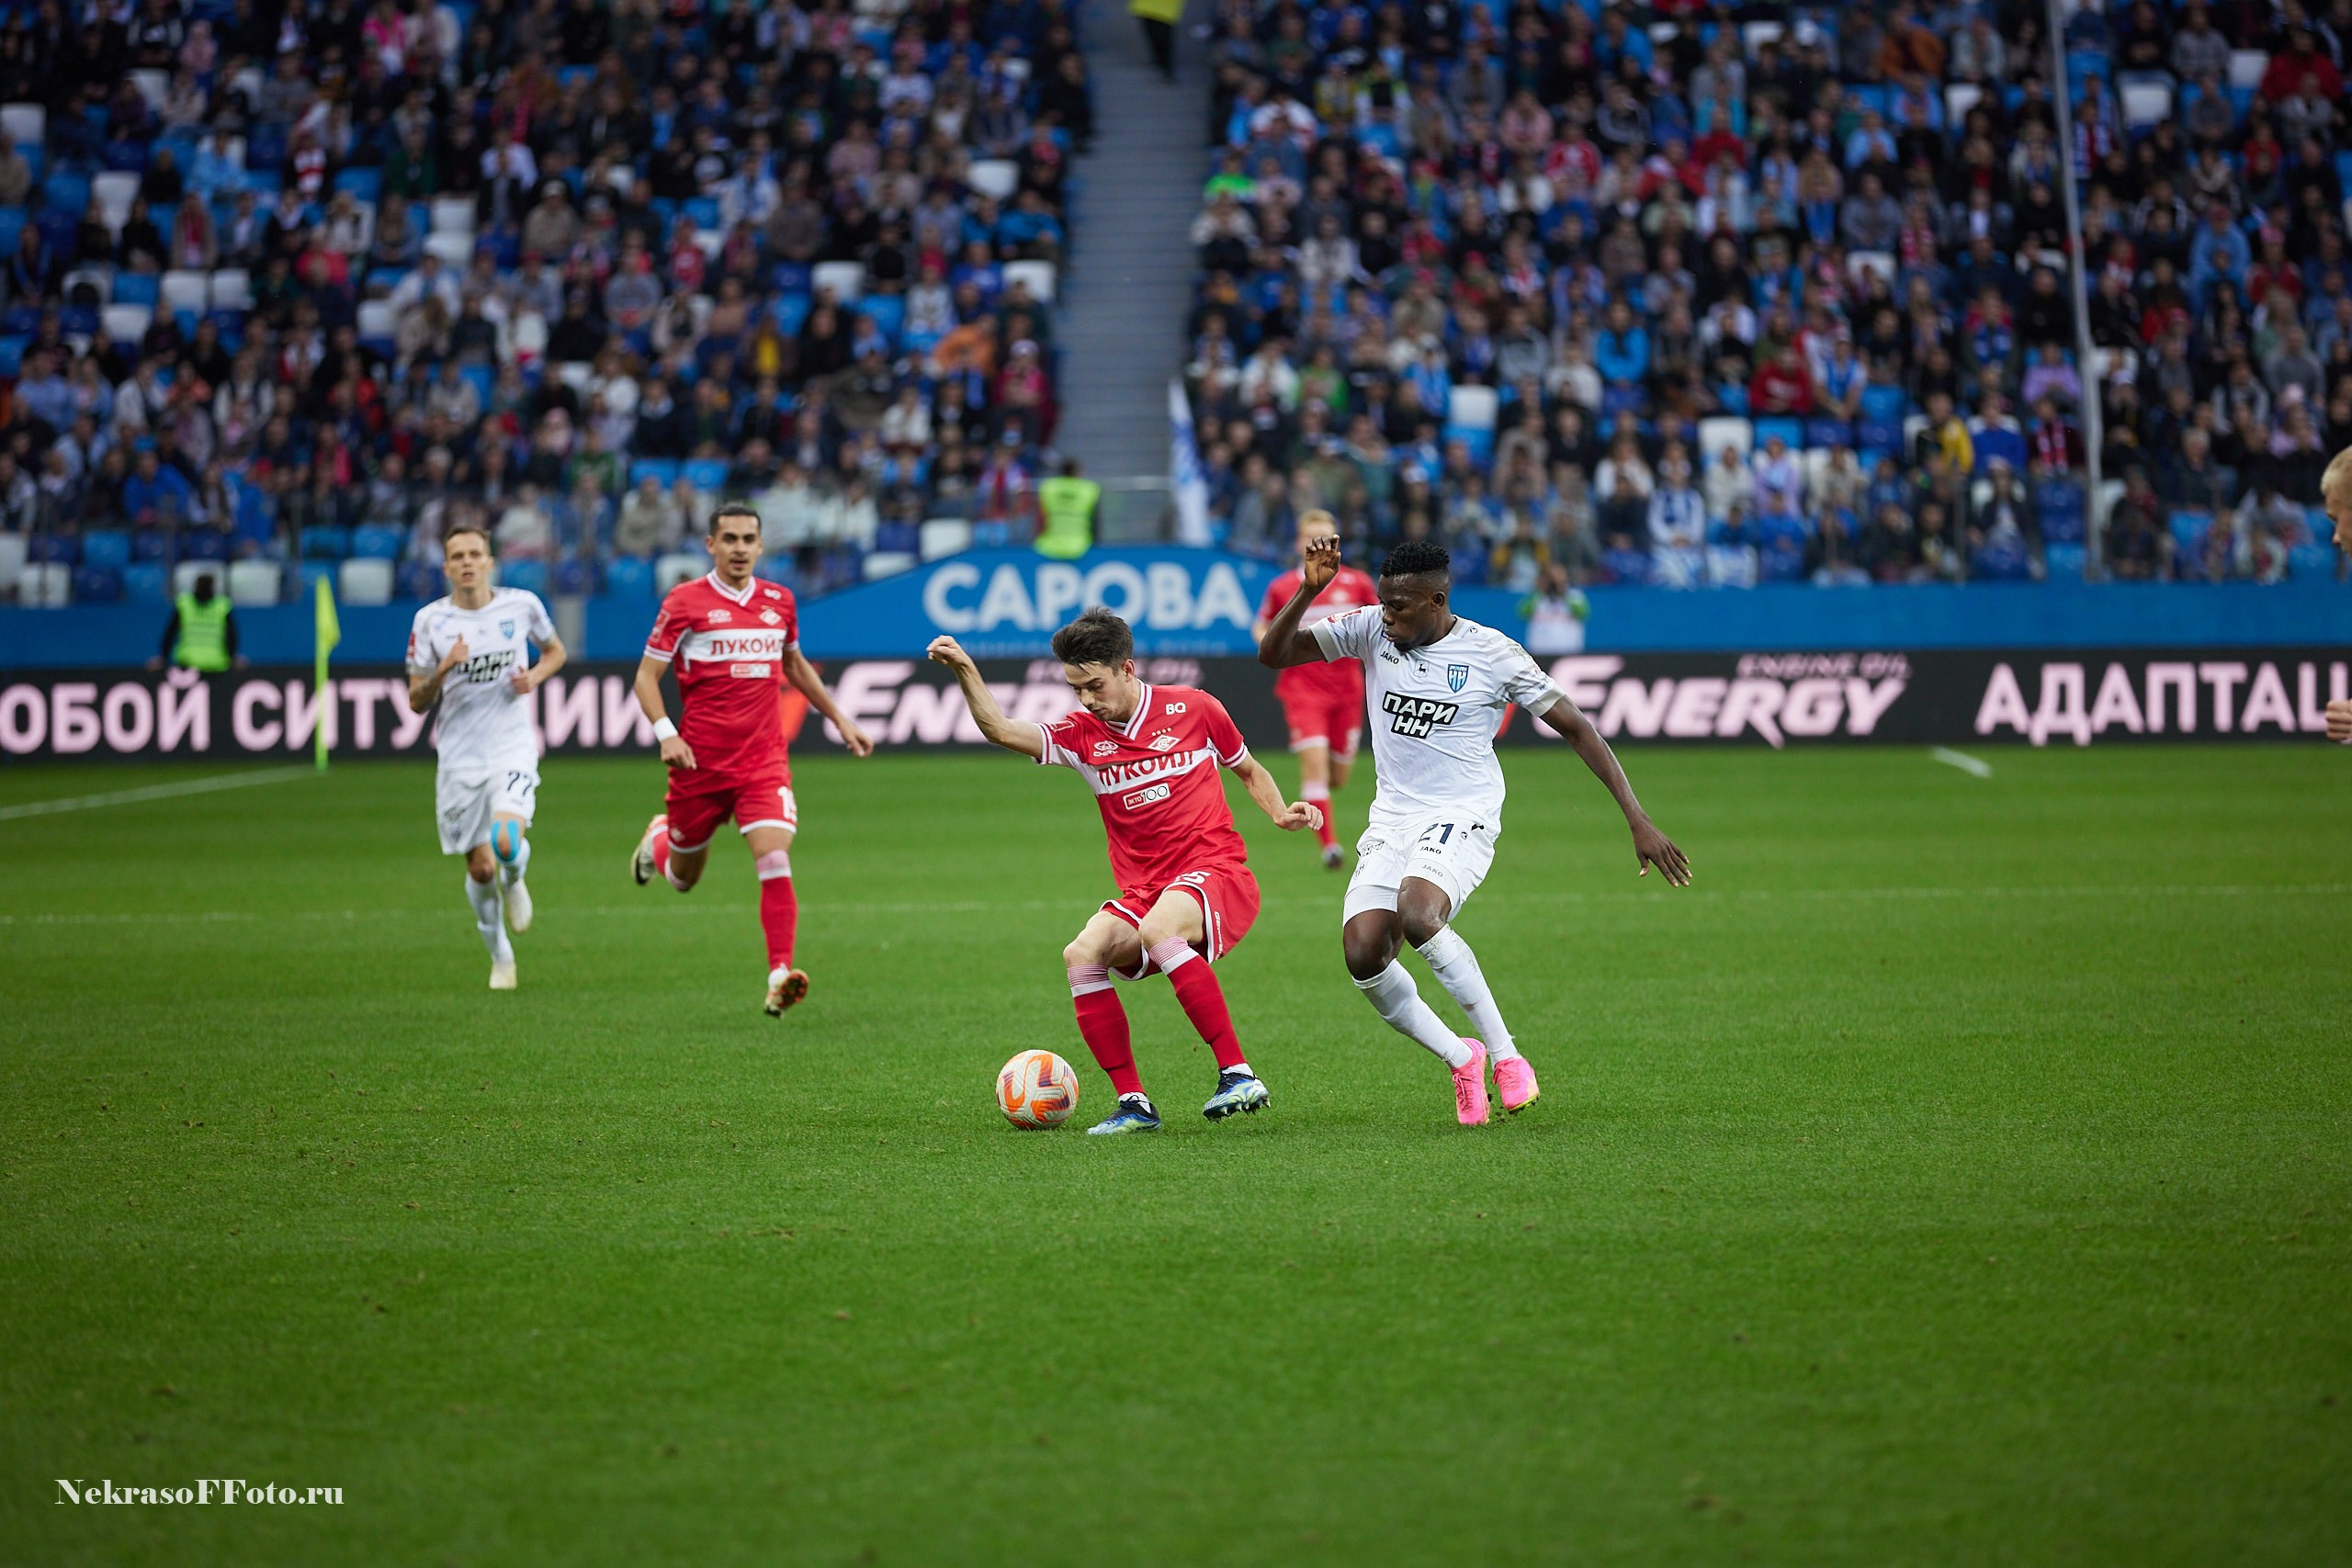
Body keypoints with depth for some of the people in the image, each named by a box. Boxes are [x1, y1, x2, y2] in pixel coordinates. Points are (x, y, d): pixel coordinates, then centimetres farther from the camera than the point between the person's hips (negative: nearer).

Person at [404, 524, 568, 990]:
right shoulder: (430, 620, -1)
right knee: (480, 868, 2)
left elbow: (555, 650, 19)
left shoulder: (522, 604, 0)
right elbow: (417, 701, 1)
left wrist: (536, 675, -3)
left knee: (506, 840, -26)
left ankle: (514, 881, 11)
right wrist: (442, 669, -18)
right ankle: (500, 956, 26)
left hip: (513, 746, -1)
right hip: (459, 756, 1)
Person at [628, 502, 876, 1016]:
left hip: (765, 761, 2)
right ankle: (657, 838, 51)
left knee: (775, 860, -19)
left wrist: (841, 720, 25)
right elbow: (647, 674, -3)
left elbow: (795, 665, 26)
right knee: (683, 877, 15)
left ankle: (780, 975, -22)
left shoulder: (779, 602, 7)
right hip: (701, 761, -1)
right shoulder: (684, 602, -5)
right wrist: (665, 733, -18)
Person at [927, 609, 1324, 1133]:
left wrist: (1281, 814, 0)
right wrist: (965, 670, -18)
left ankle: (1238, 1074, -34)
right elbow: (1000, 730, -5)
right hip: (1142, 890, 4)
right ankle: (1133, 1103, -17)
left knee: (1158, 929, -37)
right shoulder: (1081, 735, 7)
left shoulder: (1193, 709, 2)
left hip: (1217, 873, -4)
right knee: (1081, 954, -24)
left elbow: (1248, 770, 17)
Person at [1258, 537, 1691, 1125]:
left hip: (1461, 820, -5)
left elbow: (1576, 727, -2)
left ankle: (1505, 1055, -21)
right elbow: (1273, 653, 4)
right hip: (1391, 823, 5)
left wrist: (1638, 820, -6)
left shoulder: (1491, 653, -8)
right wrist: (1308, 590, -14)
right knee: (1363, 956, -16)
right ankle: (1461, 1060, 7)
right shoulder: (1372, 629, 2)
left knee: (1416, 912, -34)